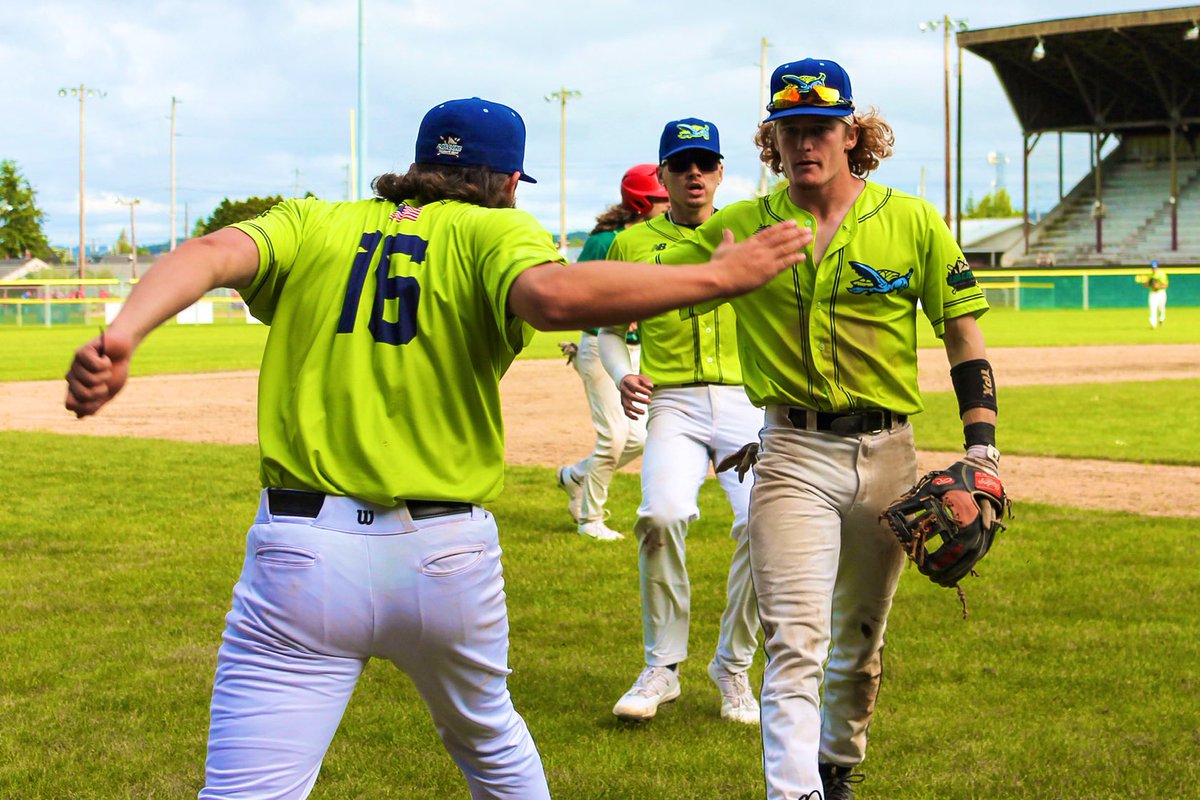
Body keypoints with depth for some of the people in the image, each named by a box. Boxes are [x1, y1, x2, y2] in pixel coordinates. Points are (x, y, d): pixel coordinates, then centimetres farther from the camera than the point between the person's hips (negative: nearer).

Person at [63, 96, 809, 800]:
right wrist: (719, 276, -14)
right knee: (490, 739, 28)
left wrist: (119, 337, -25)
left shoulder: (313, 224, 11)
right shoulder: (495, 229, 3)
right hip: (449, 560, 0)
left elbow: (210, 252, -9)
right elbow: (552, 295, -20)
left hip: (303, 554, 0)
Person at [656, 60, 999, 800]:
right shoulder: (742, 226, 2)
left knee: (860, 641, 15)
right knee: (796, 642, -14)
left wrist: (982, 449, -7)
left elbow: (964, 333, 2)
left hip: (886, 454, 2)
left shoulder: (911, 222, 1)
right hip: (793, 456, -1)